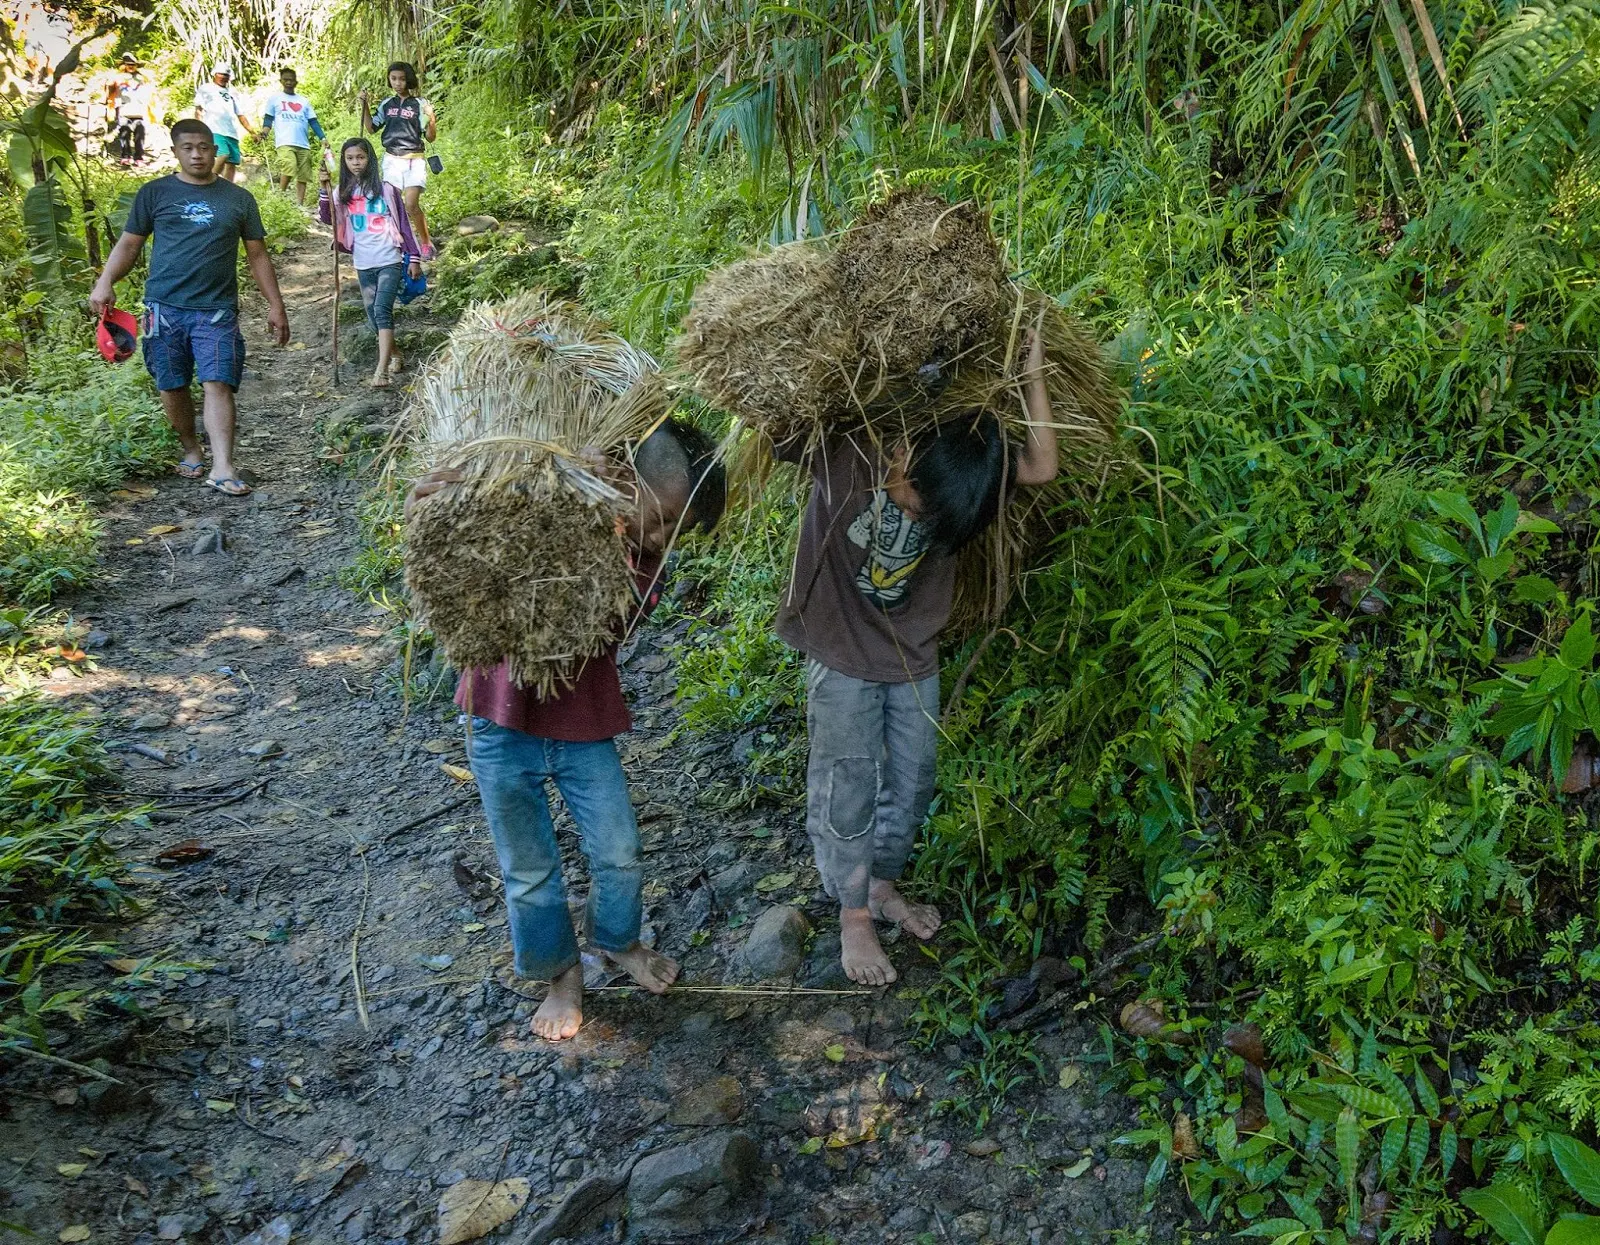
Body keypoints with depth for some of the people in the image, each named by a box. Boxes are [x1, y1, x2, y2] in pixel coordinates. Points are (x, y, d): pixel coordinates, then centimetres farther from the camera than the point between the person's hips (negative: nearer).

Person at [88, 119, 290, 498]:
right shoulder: (154, 193, 7)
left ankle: (222, 468, -17)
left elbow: (258, 255, 13)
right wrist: (105, 282, -9)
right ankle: (191, 450, 27)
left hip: (217, 309, -1)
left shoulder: (239, 199, 9)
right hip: (165, 308, 1)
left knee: (218, 384, -12)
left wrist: (275, 305, 8)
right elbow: (129, 244, 7)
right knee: (172, 387, 7)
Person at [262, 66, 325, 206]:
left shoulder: (304, 101, 21)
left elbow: (313, 121, 18)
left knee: (303, 177, 0)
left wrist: (323, 138, 4)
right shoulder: (275, 99, 14)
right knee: (289, 169, -26)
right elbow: (268, 117, 9)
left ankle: (300, 206, 4)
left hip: (304, 145, 4)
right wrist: (265, 129, -12)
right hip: (284, 143, -4)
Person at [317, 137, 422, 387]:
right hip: (363, 264, 5)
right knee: (373, 316, 11)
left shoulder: (385, 189, -2)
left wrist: (414, 258, -2)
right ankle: (394, 355, 31)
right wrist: (324, 190, -16)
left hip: (389, 261, -5)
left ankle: (382, 371, -25)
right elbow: (328, 218, -4)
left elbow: (403, 224, 0)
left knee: (382, 311, -18)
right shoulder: (344, 192, 8)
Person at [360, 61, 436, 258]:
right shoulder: (387, 104, 9)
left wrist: (431, 121, -25)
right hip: (391, 159, 4)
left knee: (411, 204, -14)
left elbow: (430, 138, -5)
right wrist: (365, 106, 2)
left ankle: (426, 243, 1)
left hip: (414, 160, -4)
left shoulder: (420, 105, -3)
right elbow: (371, 128, 14)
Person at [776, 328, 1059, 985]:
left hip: (915, 657, 4)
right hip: (844, 659, -4)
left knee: (912, 786, 17)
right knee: (846, 796, 5)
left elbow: (1042, 468, -19)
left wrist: (1032, 374, -23)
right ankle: (854, 917, 24)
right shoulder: (842, 454, -23)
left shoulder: (955, 472, -13)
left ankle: (883, 884, 40)